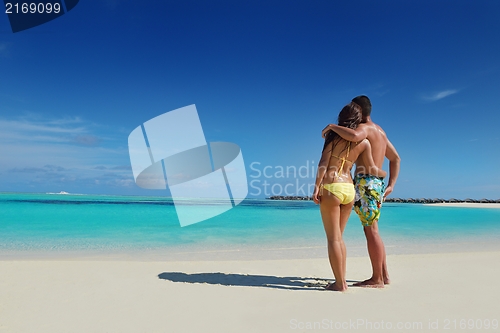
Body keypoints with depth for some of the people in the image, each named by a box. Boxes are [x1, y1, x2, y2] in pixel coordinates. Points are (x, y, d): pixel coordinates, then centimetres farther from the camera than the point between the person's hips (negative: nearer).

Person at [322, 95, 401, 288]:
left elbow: (354, 136, -36)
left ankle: (377, 279, 3)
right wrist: (391, 185, 16)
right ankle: (384, 276, 21)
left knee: (371, 231, -5)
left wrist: (332, 126, -19)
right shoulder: (379, 131, 22)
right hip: (376, 184, 10)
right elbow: (396, 158, 22)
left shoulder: (364, 128, -8)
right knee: (372, 231, 14)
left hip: (366, 184, -10)